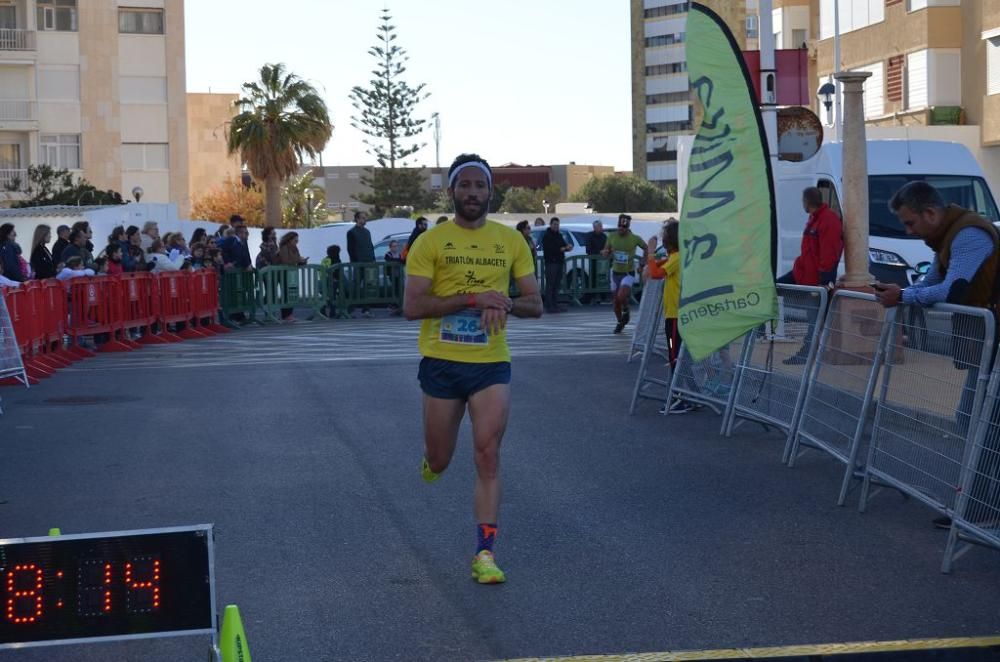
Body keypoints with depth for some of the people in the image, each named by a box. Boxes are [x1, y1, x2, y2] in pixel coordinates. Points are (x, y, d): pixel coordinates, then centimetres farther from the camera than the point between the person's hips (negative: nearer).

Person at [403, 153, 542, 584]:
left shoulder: (511, 241, 4)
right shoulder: (430, 242, -4)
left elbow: (535, 305, 6)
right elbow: (412, 307, -13)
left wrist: (505, 304, -17)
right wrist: (471, 298, -22)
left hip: (492, 363, 1)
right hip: (442, 362, -1)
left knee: (488, 457, -8)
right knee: (440, 460, 11)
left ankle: (485, 553, -4)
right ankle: (433, 457, 49)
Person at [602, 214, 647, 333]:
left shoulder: (635, 239, -10)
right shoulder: (611, 237, -3)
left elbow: (646, 248, 7)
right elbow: (606, 253, 9)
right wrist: (605, 253, -15)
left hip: (628, 273, -4)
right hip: (615, 272, 4)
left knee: (621, 296, -25)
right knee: (616, 300, 10)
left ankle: (625, 311, 8)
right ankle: (620, 323, 31)